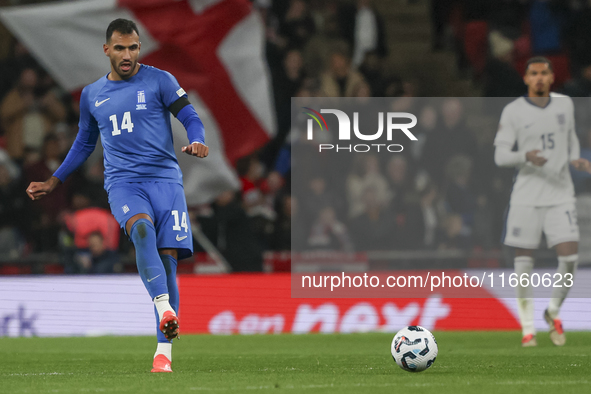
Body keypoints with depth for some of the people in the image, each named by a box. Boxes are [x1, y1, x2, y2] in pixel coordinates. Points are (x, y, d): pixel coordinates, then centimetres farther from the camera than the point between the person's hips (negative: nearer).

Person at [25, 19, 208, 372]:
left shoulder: (159, 81, 6)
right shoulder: (92, 95, 16)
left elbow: (190, 117, 2)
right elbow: (84, 144, 28)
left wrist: (197, 142, -20)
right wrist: (54, 183, 27)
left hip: (165, 178, -1)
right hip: (122, 181, 1)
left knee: (168, 258, -9)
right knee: (142, 228, -32)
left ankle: (164, 352, -4)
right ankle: (164, 308, -48)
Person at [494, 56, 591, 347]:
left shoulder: (565, 104, 8)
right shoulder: (513, 111, -2)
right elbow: (500, 155, -5)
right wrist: (525, 157, -25)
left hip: (560, 194, 2)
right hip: (526, 196, -2)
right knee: (524, 260, -1)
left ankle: (553, 312, 16)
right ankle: (528, 328, 10)